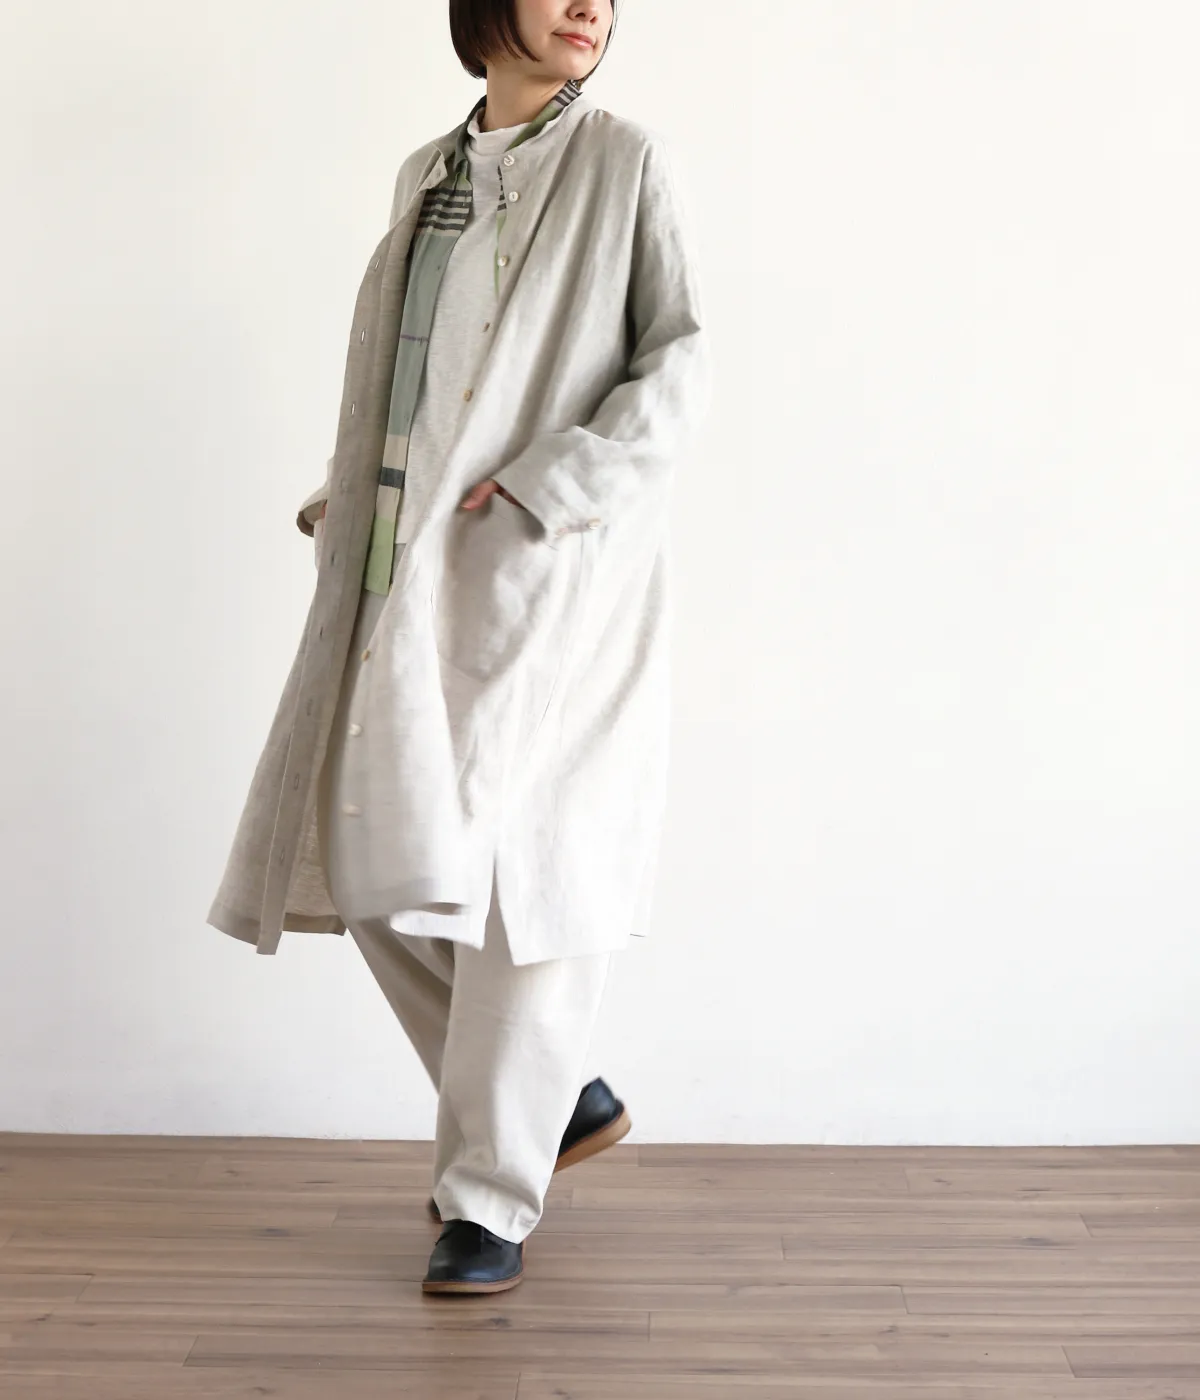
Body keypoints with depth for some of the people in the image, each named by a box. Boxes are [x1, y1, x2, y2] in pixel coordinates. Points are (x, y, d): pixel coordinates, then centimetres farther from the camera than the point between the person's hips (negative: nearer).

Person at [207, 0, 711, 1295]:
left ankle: (491, 1196, 9)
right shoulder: (426, 174, 18)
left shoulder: (624, 163, 2)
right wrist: (343, 496, 9)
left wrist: (539, 488, -15)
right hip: (413, 576, 6)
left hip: (549, 576, -6)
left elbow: (680, 371, -6)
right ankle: (558, 1101, 24)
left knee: (524, 869, -4)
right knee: (380, 858, 6)